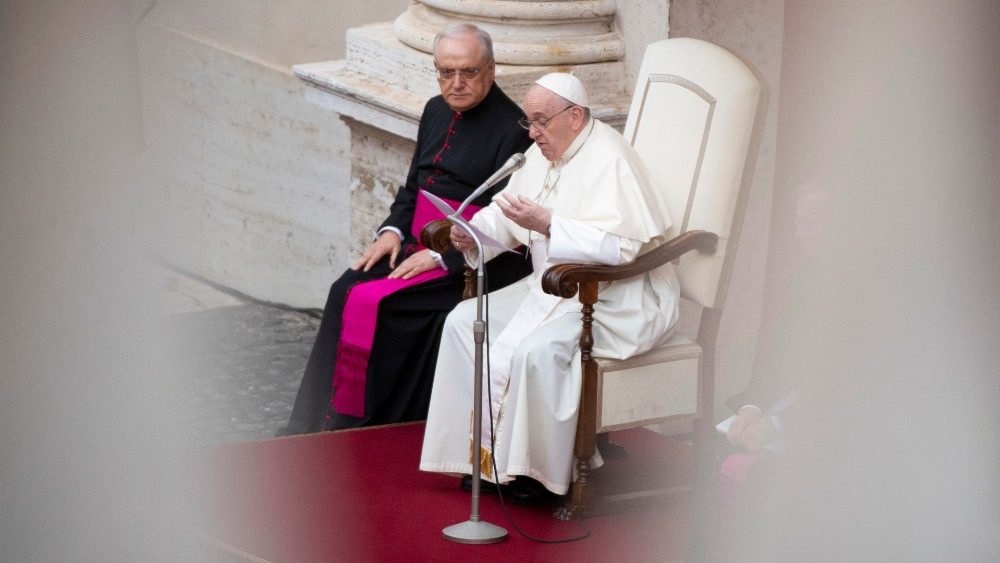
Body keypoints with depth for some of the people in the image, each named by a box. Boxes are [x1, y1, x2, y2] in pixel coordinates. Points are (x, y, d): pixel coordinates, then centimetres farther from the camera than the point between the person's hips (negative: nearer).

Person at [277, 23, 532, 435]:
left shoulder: (512, 128, -12)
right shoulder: (436, 112, 13)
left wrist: (441, 256, -20)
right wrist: (392, 230, 3)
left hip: (469, 262, -8)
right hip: (417, 244, 8)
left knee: (373, 305, -23)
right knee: (346, 292, -15)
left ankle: (353, 424, -11)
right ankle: (319, 423, -13)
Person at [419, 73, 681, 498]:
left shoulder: (609, 160, -19)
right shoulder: (542, 154, 10)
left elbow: (620, 245, -31)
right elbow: (507, 213, 18)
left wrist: (546, 224, -34)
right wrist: (473, 231, -4)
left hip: (617, 302, -10)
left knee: (535, 350, -32)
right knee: (464, 321, -2)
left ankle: (543, 470, -14)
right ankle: (490, 446, 1)